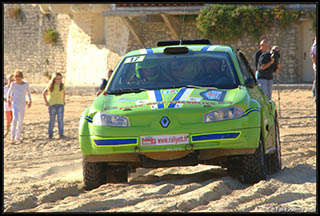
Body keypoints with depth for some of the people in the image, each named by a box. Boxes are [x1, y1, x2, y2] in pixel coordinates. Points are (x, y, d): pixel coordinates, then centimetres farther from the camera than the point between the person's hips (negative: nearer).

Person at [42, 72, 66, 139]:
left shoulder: (62, 86, 4)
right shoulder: (50, 86, -5)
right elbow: (43, 93, 4)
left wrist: (64, 101, 19)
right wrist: (45, 101, -2)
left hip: (60, 104, 2)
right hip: (52, 105, -2)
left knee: (60, 120, -7)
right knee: (52, 120, 3)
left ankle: (61, 134, -7)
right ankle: (50, 134, 15)